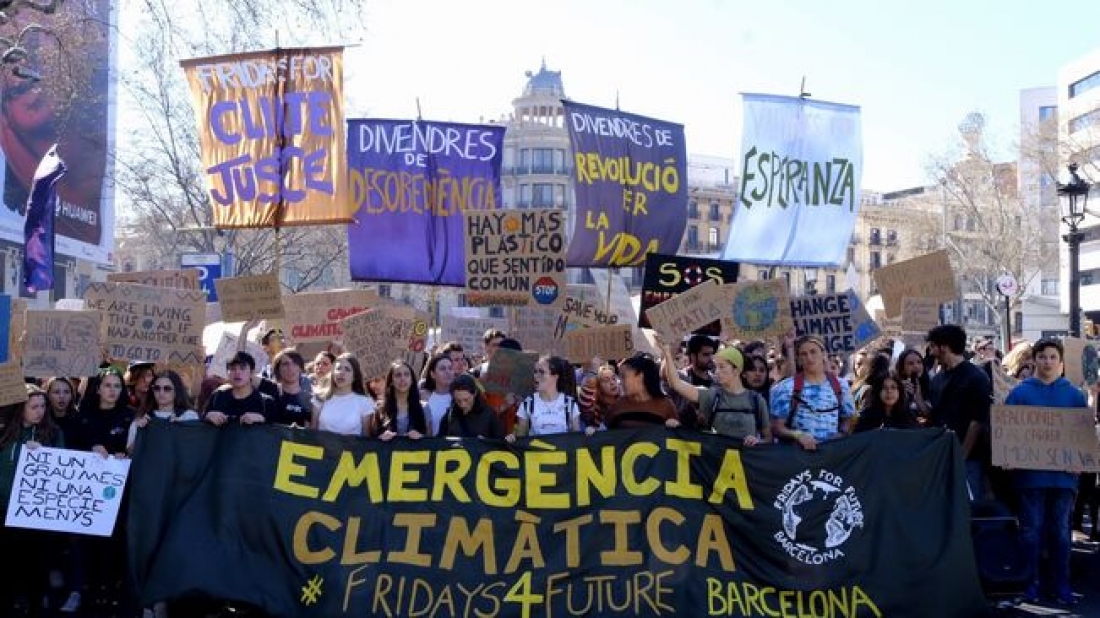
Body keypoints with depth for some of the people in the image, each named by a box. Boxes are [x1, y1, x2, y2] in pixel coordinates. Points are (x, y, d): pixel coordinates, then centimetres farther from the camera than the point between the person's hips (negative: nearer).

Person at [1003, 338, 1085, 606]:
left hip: (1064, 473, 1)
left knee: (1061, 531, 7)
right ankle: (1032, 581, 12)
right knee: (1032, 529, 3)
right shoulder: (1020, 392, 4)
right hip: (1030, 472, -1)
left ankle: (1061, 584, 15)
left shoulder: (1074, 395, 8)